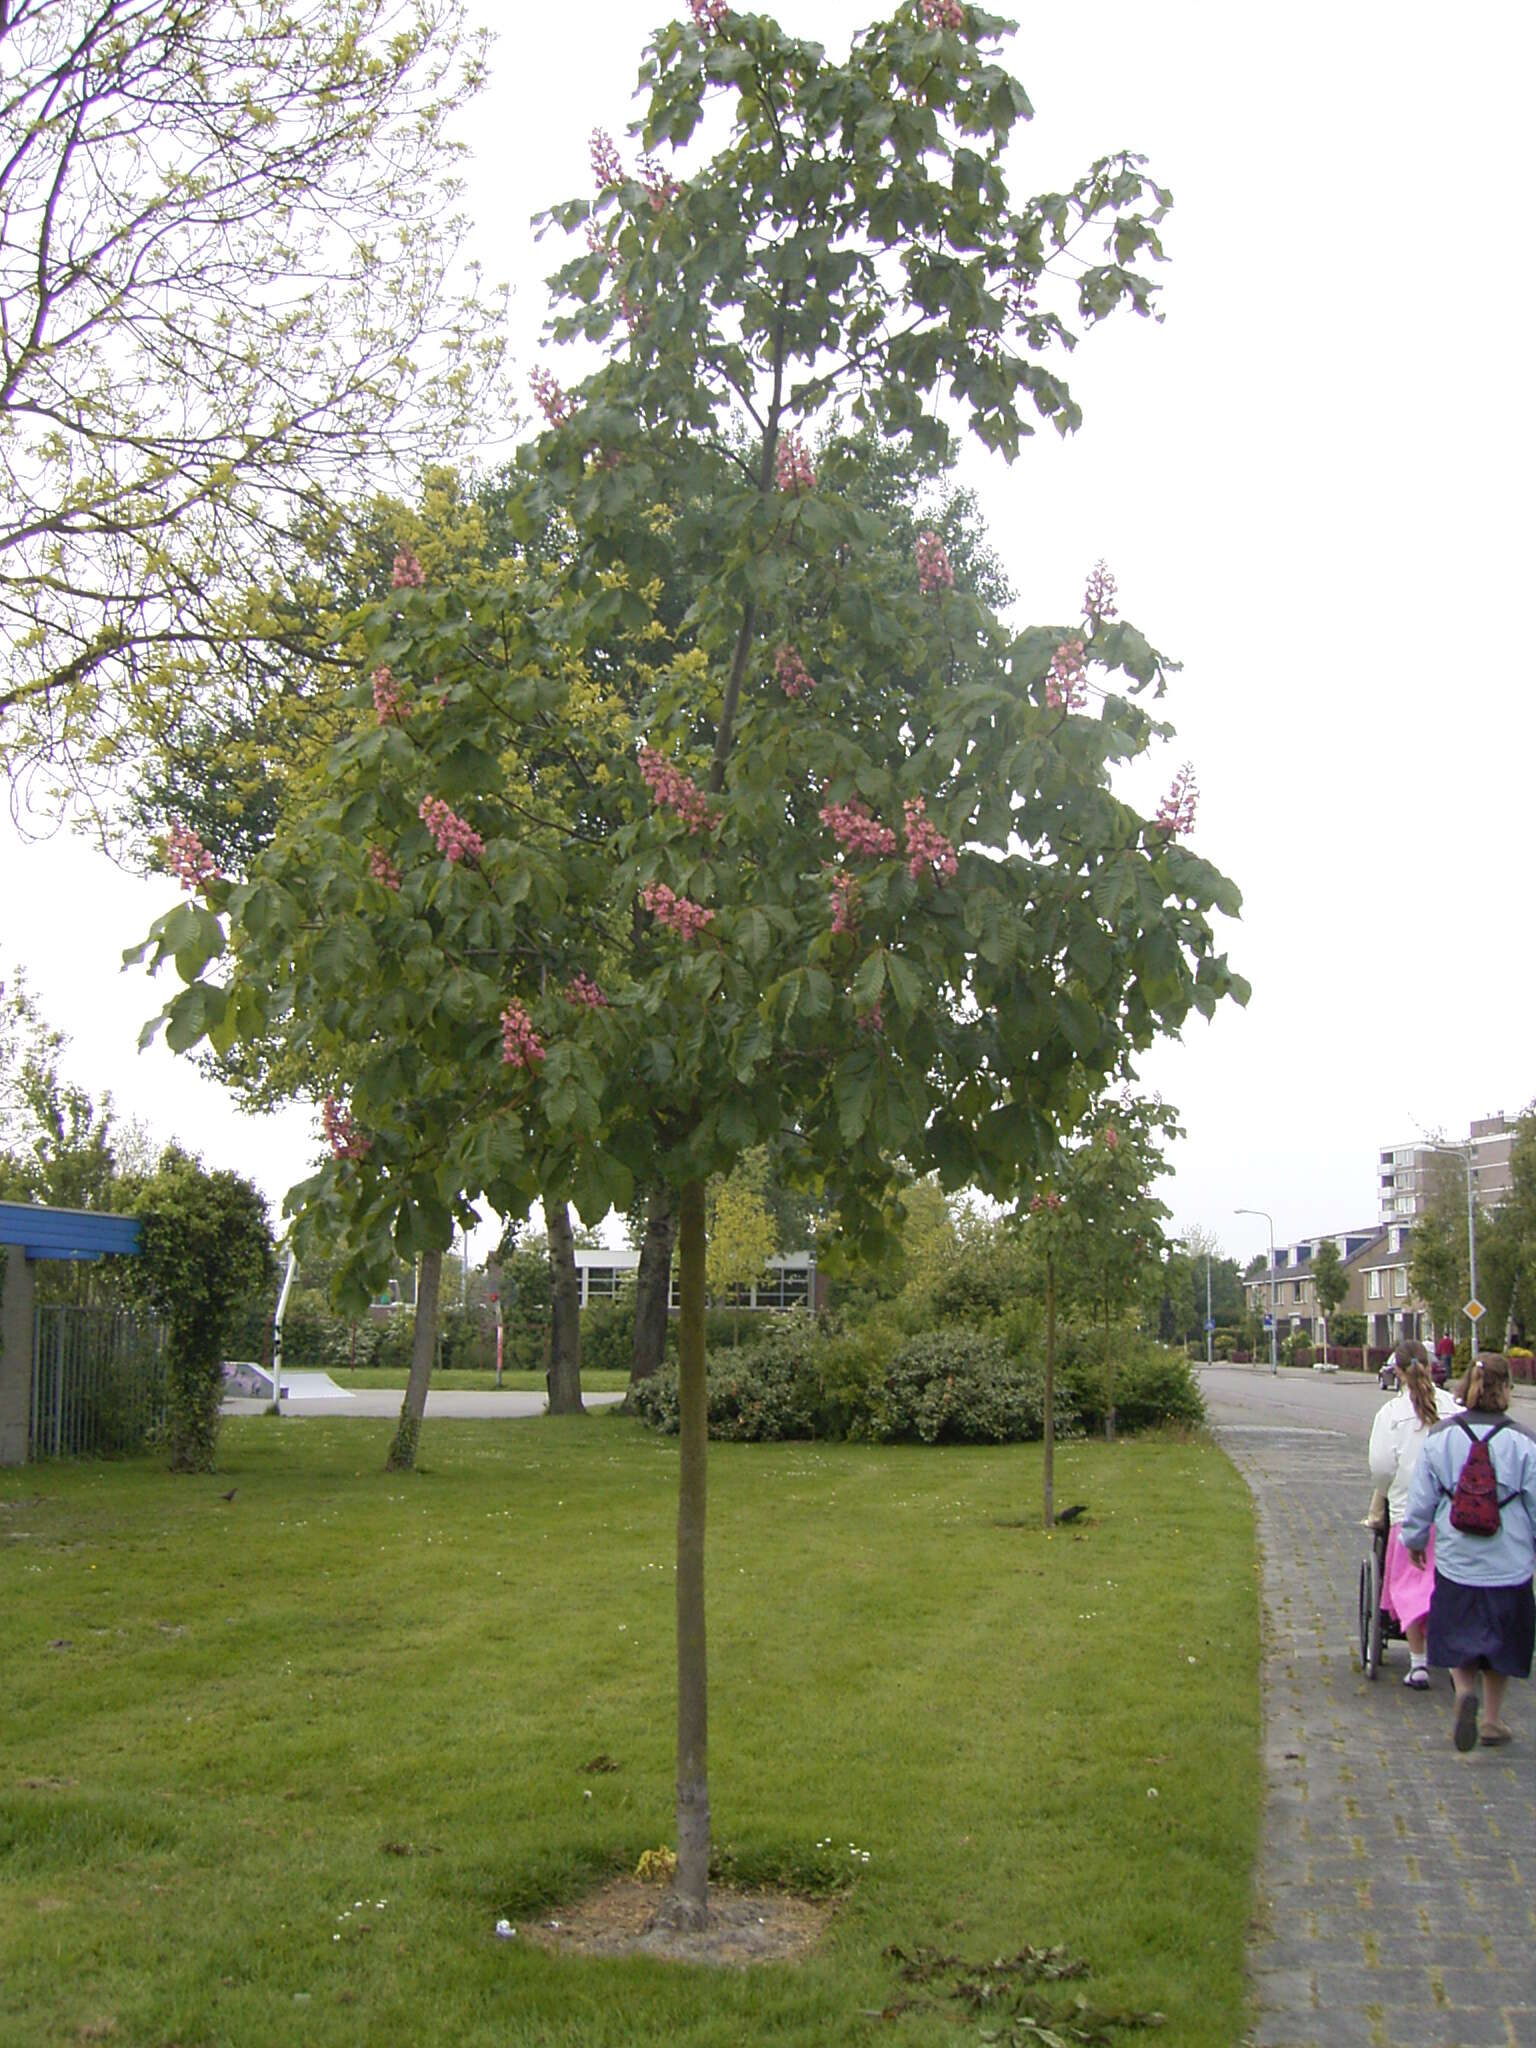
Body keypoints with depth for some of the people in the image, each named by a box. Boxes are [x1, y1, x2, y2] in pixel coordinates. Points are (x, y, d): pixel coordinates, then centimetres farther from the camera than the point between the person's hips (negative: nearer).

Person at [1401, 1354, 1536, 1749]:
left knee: (1457, 1637, 13)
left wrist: (1415, 1540, 19)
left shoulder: (1439, 1437, -4)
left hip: (1455, 1561, 1)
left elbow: (1420, 1500, 3)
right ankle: (1493, 1719, 22)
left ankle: (1465, 1690, -13)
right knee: (1501, 1640, 15)